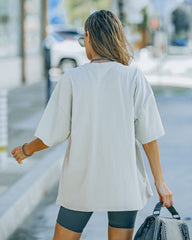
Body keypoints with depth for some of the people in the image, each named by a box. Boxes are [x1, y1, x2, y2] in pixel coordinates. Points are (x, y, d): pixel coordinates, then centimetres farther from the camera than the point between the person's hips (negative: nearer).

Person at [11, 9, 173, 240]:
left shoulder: (72, 79, -7)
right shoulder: (133, 77, -6)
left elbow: (52, 135, -4)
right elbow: (148, 135, -6)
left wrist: (26, 150, 16)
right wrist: (159, 181, 2)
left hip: (81, 182, 0)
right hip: (125, 183, 0)